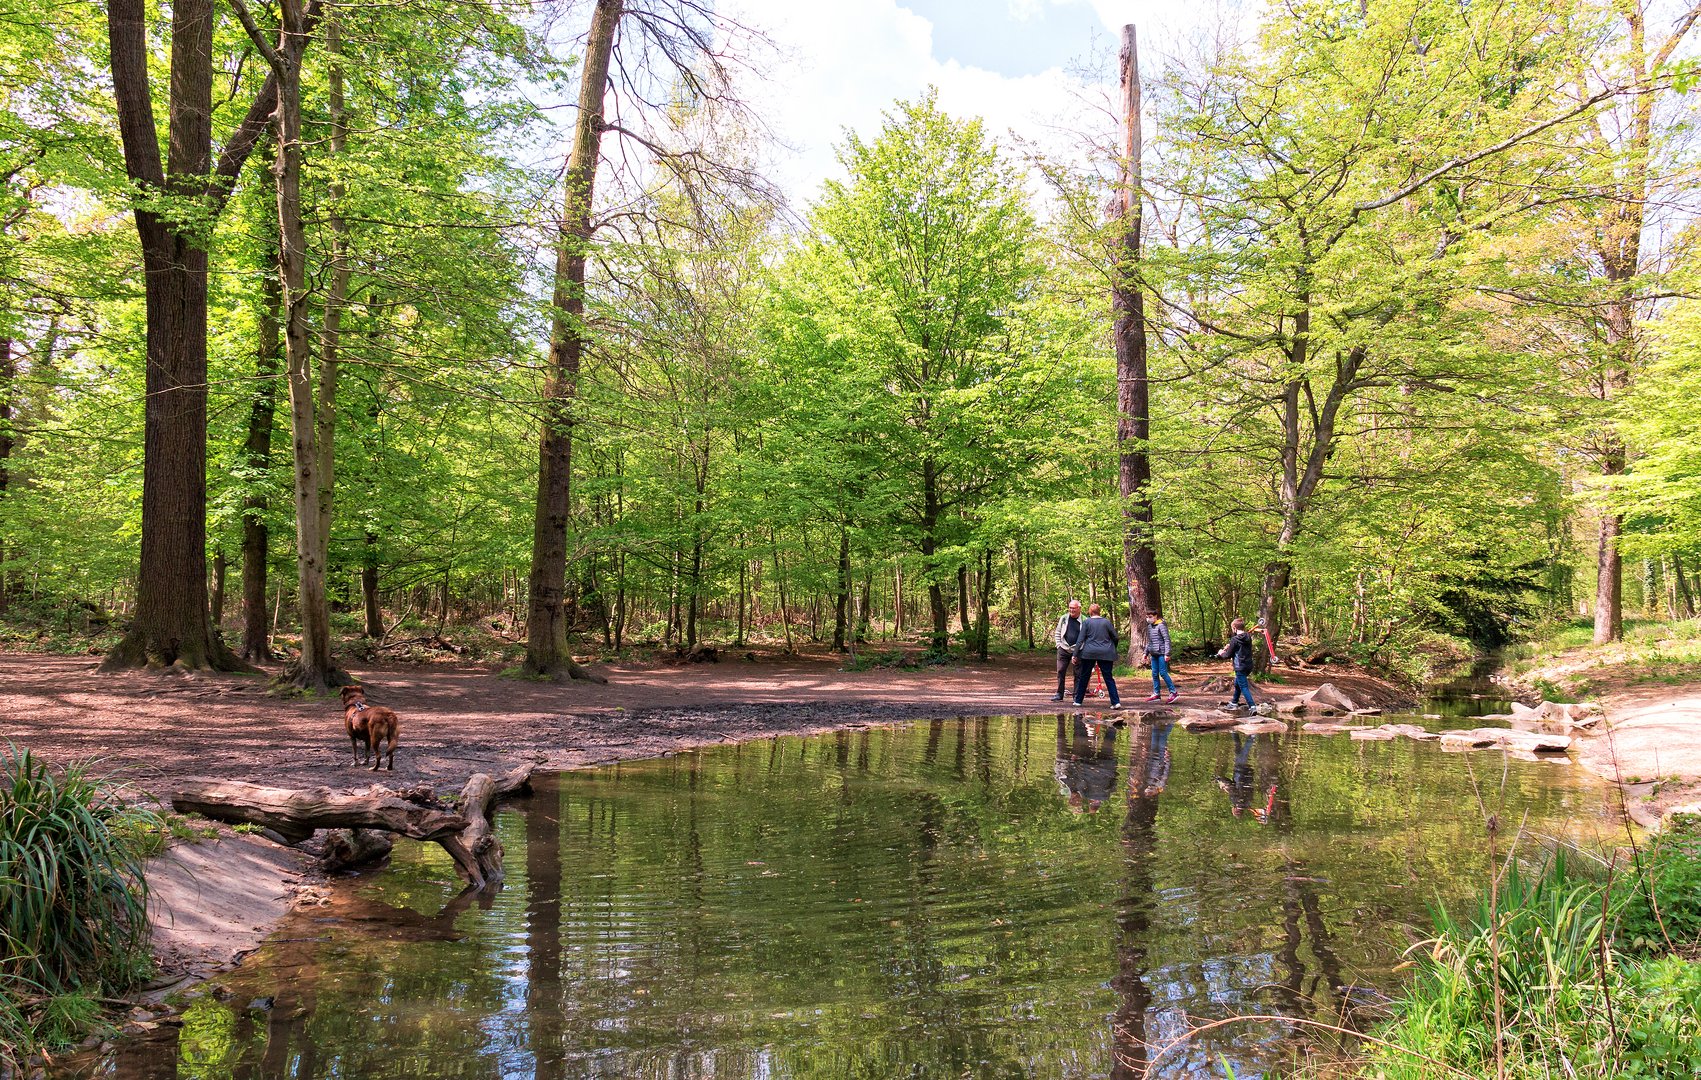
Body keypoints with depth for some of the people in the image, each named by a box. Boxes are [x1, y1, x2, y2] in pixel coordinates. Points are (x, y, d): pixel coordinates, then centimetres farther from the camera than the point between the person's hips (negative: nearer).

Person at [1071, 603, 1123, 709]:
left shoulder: (1086, 622, 2)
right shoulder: (1107, 622, 5)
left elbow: (1080, 640, -3)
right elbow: (1116, 638, 6)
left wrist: (1075, 654, -2)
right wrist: (1113, 649, 23)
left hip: (1089, 653, -1)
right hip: (1106, 654, 1)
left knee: (1084, 677, 11)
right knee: (1109, 678, 3)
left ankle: (1078, 701, 16)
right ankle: (1116, 702, -7)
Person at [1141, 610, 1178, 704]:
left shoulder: (1161, 626, -10)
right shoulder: (1149, 627, 14)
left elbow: (1167, 640, -13)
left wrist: (1167, 654, -18)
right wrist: (1146, 653, 21)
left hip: (1161, 653, -8)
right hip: (1154, 654, 8)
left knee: (1163, 673, -9)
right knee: (1154, 674, 8)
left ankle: (1174, 692, -2)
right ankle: (1156, 694, 14)